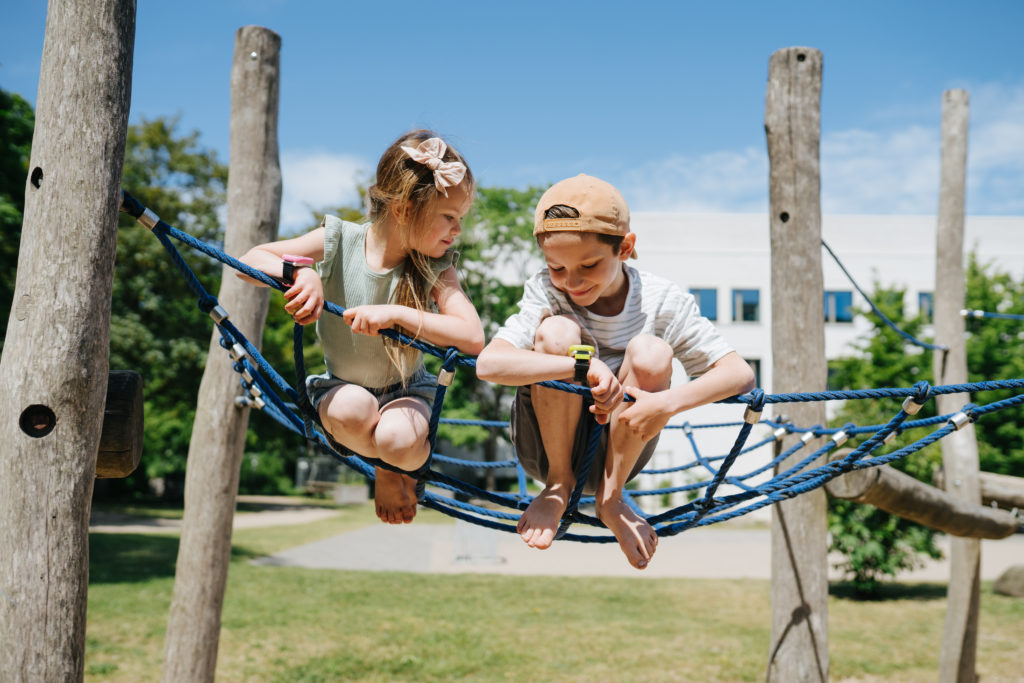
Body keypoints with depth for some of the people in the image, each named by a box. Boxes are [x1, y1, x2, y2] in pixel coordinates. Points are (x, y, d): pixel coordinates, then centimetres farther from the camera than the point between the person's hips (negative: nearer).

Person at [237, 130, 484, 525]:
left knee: (398, 441, -34)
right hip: (340, 387, 1)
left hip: (406, 391, 0)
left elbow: (472, 337, -30)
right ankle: (385, 472, 0)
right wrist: (300, 271, -34)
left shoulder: (435, 269, -16)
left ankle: (402, 468, 7)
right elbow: (251, 261, -12)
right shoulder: (340, 241, -15)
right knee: (353, 409, -36)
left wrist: (394, 314, -40)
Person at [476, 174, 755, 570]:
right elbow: (488, 363, -30)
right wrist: (584, 364, -41)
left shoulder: (662, 302, -12)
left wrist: (668, 401, -34)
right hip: (545, 445, -1)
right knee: (557, 330, -27)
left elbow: (740, 374, -17)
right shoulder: (545, 292, -15)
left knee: (651, 352, -26)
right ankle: (558, 486, -8)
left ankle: (611, 498, -7)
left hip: (615, 452, 1)